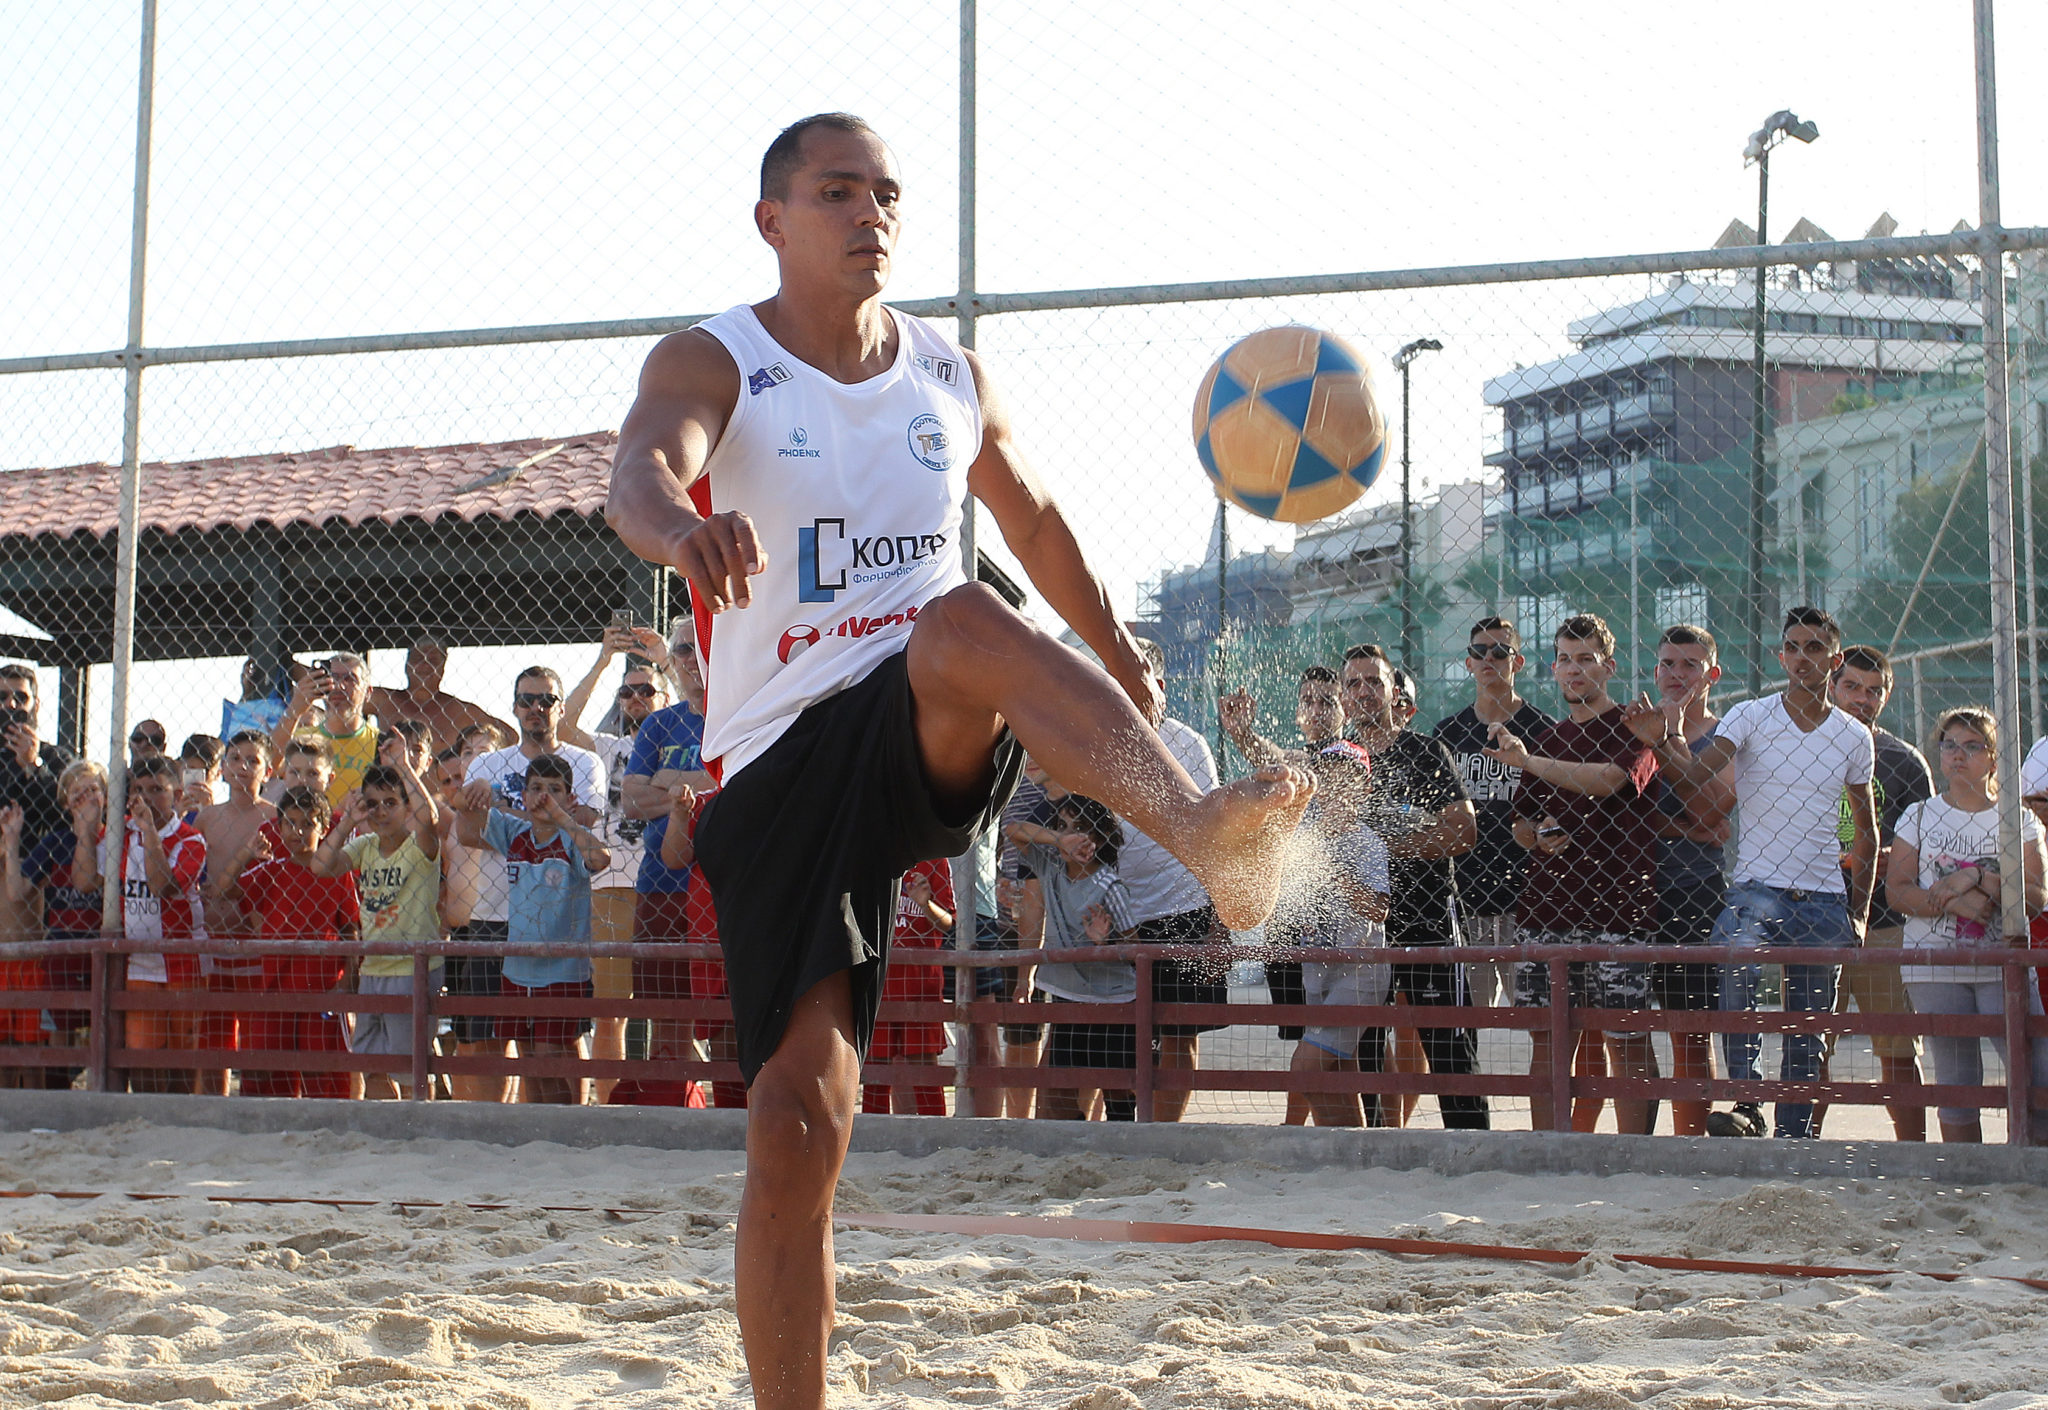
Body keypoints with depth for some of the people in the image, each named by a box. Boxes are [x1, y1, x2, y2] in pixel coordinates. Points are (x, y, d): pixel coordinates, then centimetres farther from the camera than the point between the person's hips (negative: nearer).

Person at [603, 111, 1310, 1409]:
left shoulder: (953, 374, 11)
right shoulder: (711, 363, -1)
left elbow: (1031, 514, 29)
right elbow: (639, 470, -25)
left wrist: (1112, 650, 34)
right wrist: (682, 528, -48)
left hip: (934, 736, 1)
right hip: (782, 755, -1)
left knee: (962, 621, -35)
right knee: (799, 1117, -8)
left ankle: (1205, 834, -57)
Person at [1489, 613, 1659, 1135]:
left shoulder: (1633, 730, 1)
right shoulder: (1547, 740, 20)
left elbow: (1607, 780, -19)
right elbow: (1521, 824, 25)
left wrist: (1528, 761, -23)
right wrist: (1537, 837, 2)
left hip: (1617, 907, -5)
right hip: (1545, 907, 6)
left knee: (1627, 1040, -4)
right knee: (1547, 1039, 5)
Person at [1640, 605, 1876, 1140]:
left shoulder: (1854, 736, 9)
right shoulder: (1750, 716, 0)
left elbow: (1865, 830, 17)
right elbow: (1695, 774, -15)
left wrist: (1858, 911, 10)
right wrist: (1661, 742, -36)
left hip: (1824, 899, 3)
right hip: (1758, 885, -3)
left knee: (1808, 1031, 5)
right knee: (1738, 967, -33)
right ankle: (1747, 1106, -32)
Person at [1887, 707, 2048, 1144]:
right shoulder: (1919, 817, 8)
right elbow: (1897, 890, -2)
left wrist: (1976, 878, -16)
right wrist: (1955, 900, -17)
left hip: (2003, 965, 0)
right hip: (1936, 969, 0)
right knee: (1957, 1086, 3)